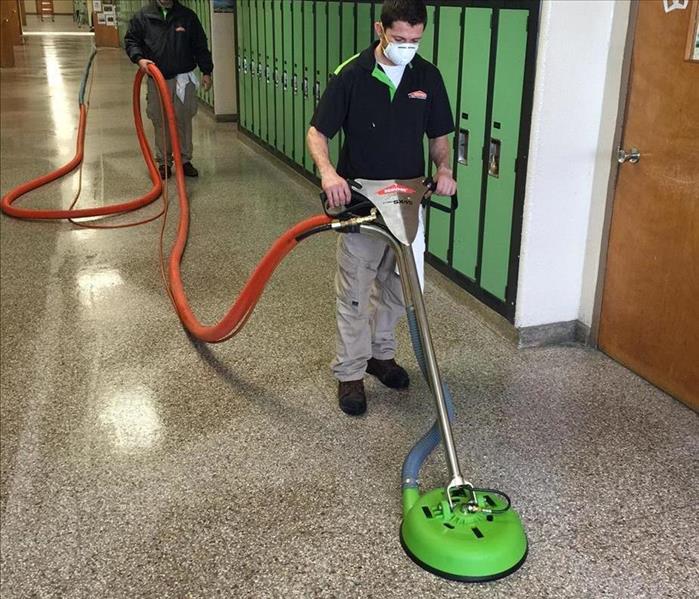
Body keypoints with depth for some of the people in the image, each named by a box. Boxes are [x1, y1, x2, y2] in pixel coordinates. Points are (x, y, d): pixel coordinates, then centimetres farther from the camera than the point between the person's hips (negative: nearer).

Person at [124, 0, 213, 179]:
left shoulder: (188, 16, 5)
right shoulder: (142, 16, 3)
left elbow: (200, 45, 8)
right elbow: (130, 40, 9)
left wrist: (206, 71, 4)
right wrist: (139, 58, -11)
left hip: (183, 79, 0)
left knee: (184, 120, 3)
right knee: (160, 122, 4)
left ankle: (185, 160, 14)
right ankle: (164, 162, 13)